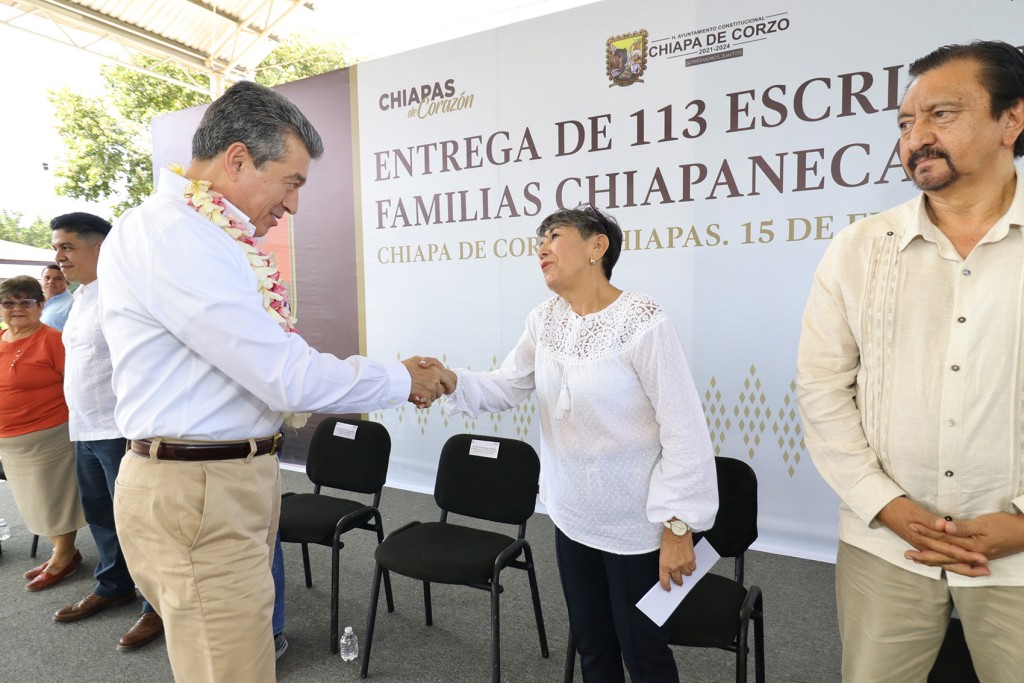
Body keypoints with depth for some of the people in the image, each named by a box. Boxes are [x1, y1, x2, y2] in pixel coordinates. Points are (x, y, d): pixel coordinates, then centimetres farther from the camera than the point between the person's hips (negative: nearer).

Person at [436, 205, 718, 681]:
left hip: (635, 523, -6)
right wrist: (452, 382, -18)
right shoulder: (545, 319, 0)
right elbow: (505, 387, 1)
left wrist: (679, 524, -19)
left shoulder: (643, 324, -22)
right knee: (590, 642, 23)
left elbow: (685, 431, -20)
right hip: (571, 515, 6)